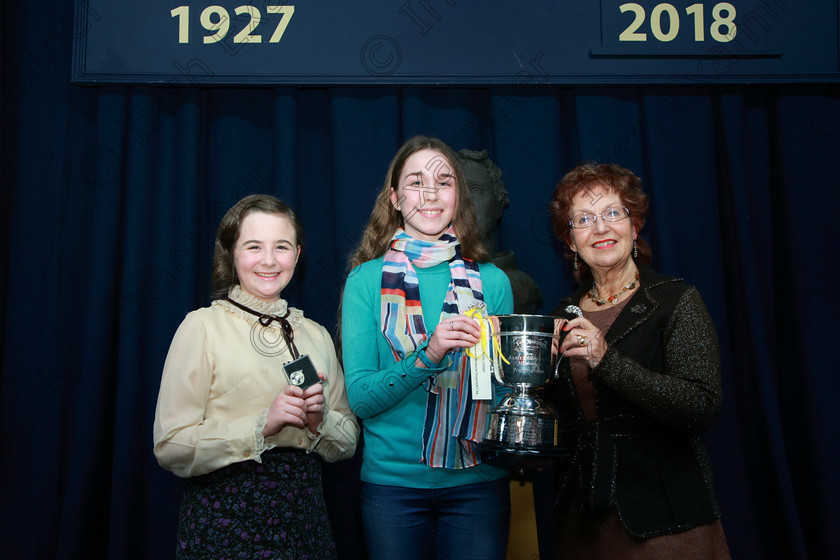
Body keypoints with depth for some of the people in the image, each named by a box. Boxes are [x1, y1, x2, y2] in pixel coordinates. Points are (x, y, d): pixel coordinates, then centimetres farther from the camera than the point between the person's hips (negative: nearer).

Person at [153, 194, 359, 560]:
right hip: (225, 521, -4)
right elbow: (170, 447, -12)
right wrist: (262, 425, -20)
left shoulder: (315, 335, 8)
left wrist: (320, 421, -9)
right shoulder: (202, 326, -6)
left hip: (304, 515, 4)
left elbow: (348, 442, 11)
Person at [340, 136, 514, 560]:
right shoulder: (367, 280, -2)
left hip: (479, 481, 1)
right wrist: (428, 354, -23)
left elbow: (507, 390, 9)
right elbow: (359, 396, -8)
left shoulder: (492, 281, 2)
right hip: (392, 481, -1)